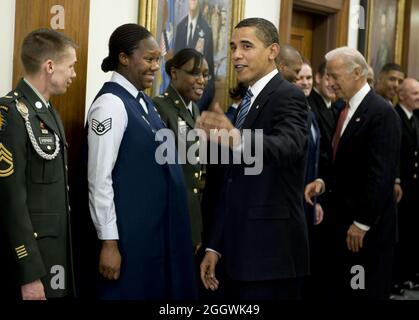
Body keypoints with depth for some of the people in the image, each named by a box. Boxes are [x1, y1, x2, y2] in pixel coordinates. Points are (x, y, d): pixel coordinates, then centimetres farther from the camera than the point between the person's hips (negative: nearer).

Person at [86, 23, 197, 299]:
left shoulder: (143, 101, 10)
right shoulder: (111, 103, -16)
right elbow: (100, 178, -19)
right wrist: (109, 241, -19)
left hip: (158, 226, 9)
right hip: (130, 231, -8)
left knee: (158, 289, 15)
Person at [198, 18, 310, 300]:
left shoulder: (288, 96, -9)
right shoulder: (248, 101, 16)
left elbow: (288, 146, -32)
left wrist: (237, 140, -50)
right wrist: (215, 246, 15)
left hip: (271, 252, -8)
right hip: (241, 251, 8)